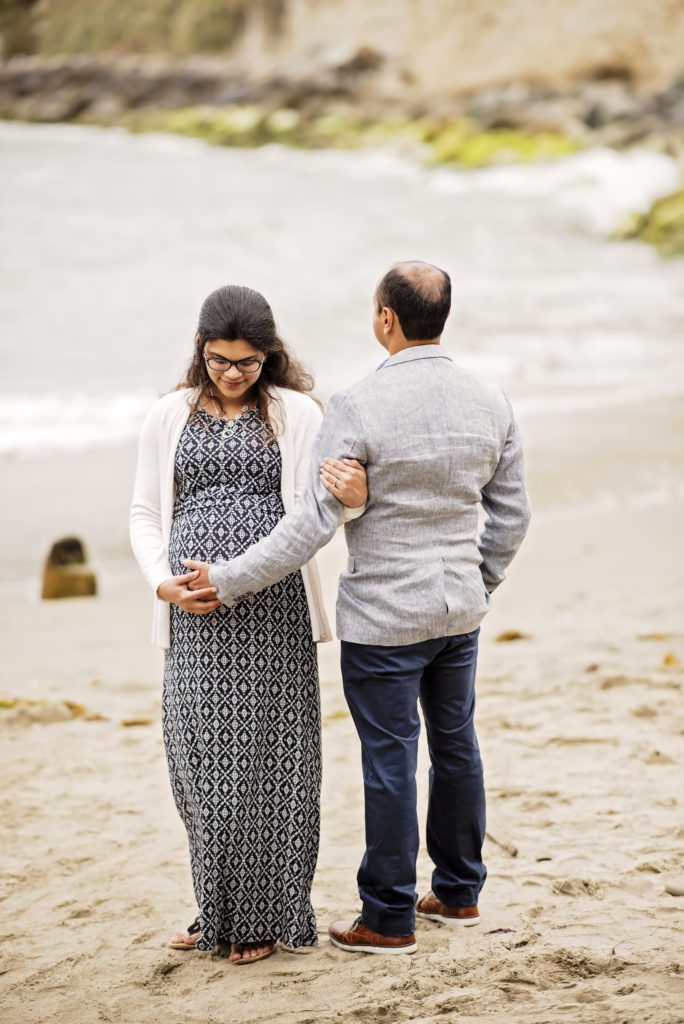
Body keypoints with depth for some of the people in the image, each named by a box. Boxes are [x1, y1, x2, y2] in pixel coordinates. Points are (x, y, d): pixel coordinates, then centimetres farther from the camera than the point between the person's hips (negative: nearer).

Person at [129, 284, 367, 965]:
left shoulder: (295, 412, 4)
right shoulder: (169, 418, 10)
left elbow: (318, 508, -4)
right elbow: (144, 514, 12)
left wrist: (353, 499, -27)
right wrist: (163, 583, -5)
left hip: (274, 608, -2)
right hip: (196, 615, 2)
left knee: (268, 755, 1)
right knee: (201, 755, 3)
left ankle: (266, 916, 11)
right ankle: (218, 909, 18)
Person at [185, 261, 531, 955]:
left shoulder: (357, 408, -19)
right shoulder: (490, 402, 0)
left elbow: (313, 522, -19)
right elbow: (511, 514, 8)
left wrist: (229, 580, -11)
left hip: (384, 617, -6)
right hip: (459, 607, 6)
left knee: (389, 759, 2)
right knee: (455, 742, 18)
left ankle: (388, 918, 12)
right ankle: (458, 892, 31)